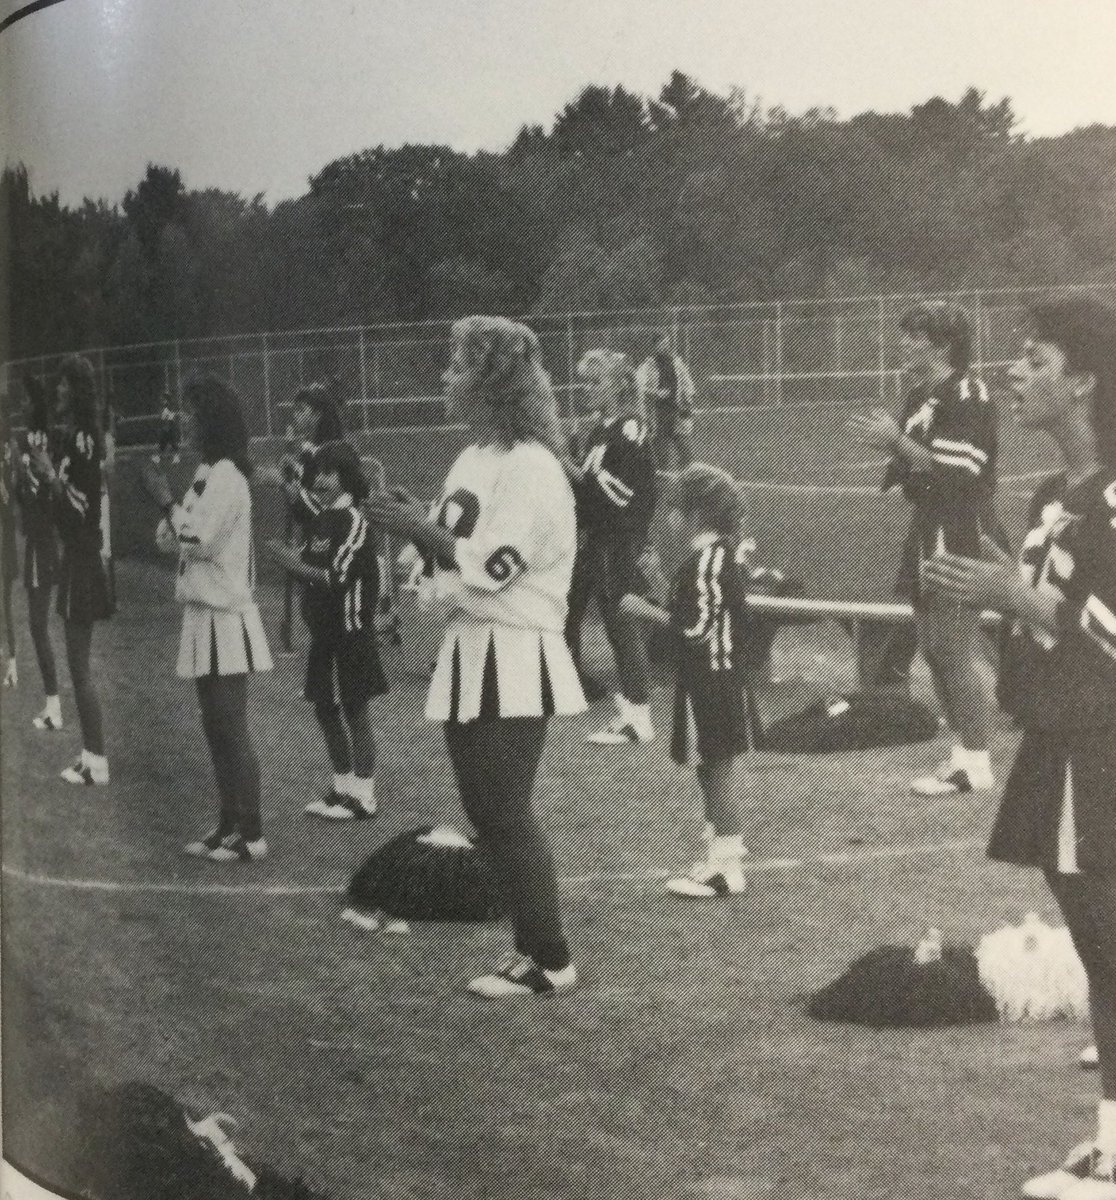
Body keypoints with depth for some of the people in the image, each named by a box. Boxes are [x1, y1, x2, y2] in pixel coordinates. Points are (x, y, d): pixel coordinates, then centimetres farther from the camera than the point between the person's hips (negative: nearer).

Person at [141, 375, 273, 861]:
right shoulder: (207, 474, 14)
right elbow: (174, 541, 16)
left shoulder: (225, 476, -15)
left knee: (232, 729, -5)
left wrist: (166, 499, -13)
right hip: (205, 617, 10)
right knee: (217, 728, 14)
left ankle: (251, 835, 1)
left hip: (224, 619, -10)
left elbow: (199, 540, -21)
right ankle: (228, 826, 22)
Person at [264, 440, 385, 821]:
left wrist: (295, 563, -20)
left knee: (354, 711, -2)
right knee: (325, 708, 13)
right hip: (324, 629, 8)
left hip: (350, 629, -8)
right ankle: (343, 787, 24)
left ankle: (363, 797, 6)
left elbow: (338, 577, -19)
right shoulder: (321, 516, 10)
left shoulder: (353, 521, -13)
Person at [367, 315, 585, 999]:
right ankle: (533, 946, 24)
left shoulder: (530, 467, -15)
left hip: (512, 659, -9)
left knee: (508, 814, -4)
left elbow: (494, 566, -22)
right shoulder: (474, 458, 12)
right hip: (471, 650, 9)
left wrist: (421, 529, -13)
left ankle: (551, 962, 7)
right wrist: (416, 525, -2)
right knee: (486, 811, 13)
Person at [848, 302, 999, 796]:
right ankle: (961, 752, 22)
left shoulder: (967, 395, -14)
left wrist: (898, 441, -20)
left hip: (960, 537, -10)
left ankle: (977, 764, 0)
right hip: (927, 533, 10)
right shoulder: (918, 397, 15)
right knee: (933, 650, 13)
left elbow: (958, 471, -22)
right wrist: (888, 442, 6)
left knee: (957, 651, -7)